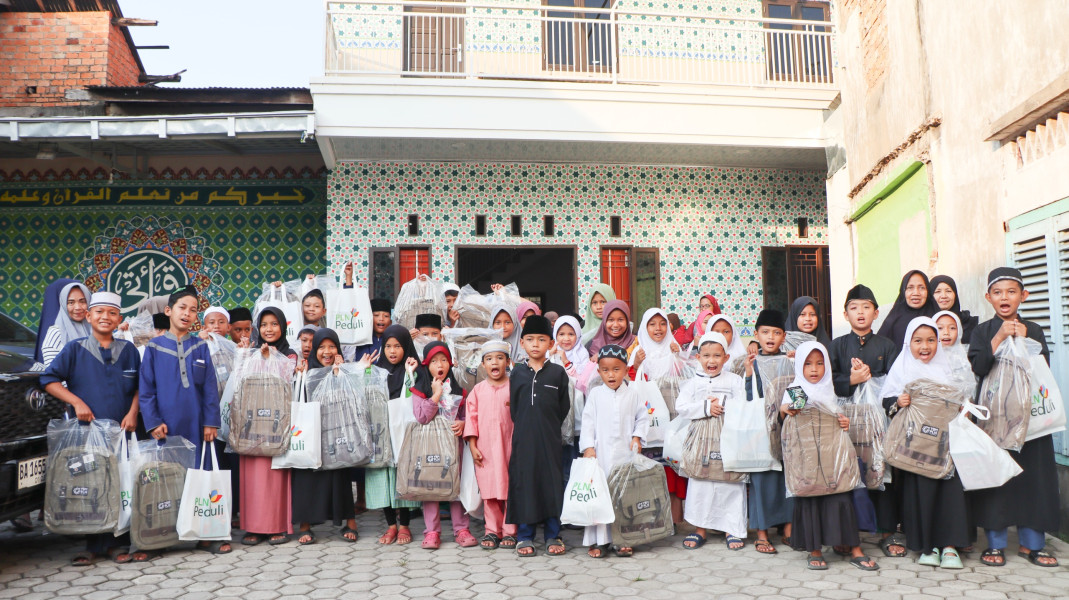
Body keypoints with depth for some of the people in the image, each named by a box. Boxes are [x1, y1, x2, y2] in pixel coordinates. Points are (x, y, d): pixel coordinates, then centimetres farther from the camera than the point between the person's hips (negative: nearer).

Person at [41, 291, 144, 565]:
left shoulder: (128, 350, 10)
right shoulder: (75, 348, 5)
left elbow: (139, 386, 13)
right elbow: (49, 379, 2)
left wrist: (133, 412, -1)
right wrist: (76, 401, -9)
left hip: (121, 430, 1)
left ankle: (118, 543, 9)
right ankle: (94, 545, 10)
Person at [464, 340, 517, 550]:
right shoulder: (478, 390, 6)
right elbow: (471, 417, 5)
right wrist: (472, 445, 1)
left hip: (509, 447, -1)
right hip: (485, 450, 1)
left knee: (510, 489, 2)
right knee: (488, 490, 4)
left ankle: (509, 532, 13)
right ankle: (492, 531, 16)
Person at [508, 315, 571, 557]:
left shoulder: (558, 372, 2)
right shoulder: (517, 372, 6)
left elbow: (564, 407, 5)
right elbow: (513, 406, 9)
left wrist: (550, 427, 0)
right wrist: (524, 427, 3)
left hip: (550, 437, -1)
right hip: (523, 437, 1)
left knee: (552, 480, 3)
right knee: (524, 481, 3)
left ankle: (553, 535, 15)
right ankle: (525, 535, 14)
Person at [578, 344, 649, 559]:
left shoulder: (632, 394, 5)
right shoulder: (595, 394, 1)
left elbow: (643, 417, 13)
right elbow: (588, 422, 0)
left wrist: (637, 437, 0)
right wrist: (588, 447, -7)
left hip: (625, 453, 1)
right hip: (601, 453, -1)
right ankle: (599, 540, 8)